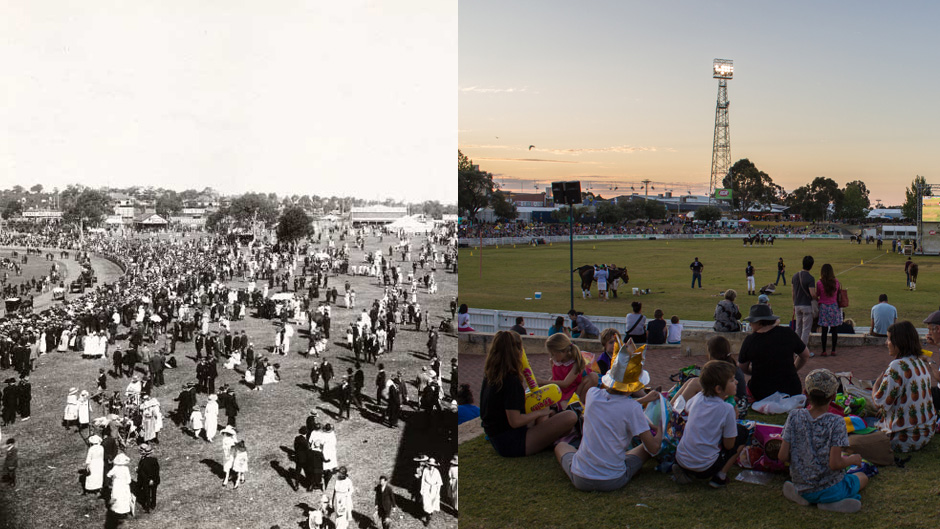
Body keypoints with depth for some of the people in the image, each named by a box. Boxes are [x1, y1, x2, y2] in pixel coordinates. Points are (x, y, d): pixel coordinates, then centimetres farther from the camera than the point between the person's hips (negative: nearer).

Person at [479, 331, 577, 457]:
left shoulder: (489, 376, 5)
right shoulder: (511, 380, -21)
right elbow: (515, 421, -23)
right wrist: (539, 412, -8)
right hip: (511, 444, -10)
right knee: (570, 416, -18)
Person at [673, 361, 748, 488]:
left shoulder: (698, 398, 1)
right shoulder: (727, 409, -15)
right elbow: (729, 445, -7)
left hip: (680, 459, 5)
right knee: (742, 432, 13)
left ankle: (686, 472, 14)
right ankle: (720, 476, 5)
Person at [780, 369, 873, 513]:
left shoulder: (794, 417, -10)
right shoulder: (836, 422, -19)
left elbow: (782, 456, -10)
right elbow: (835, 463, -22)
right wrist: (852, 460, -1)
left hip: (801, 488, 4)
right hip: (831, 489, -4)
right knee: (863, 477, 27)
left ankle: (801, 496, 6)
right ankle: (832, 502, 0)